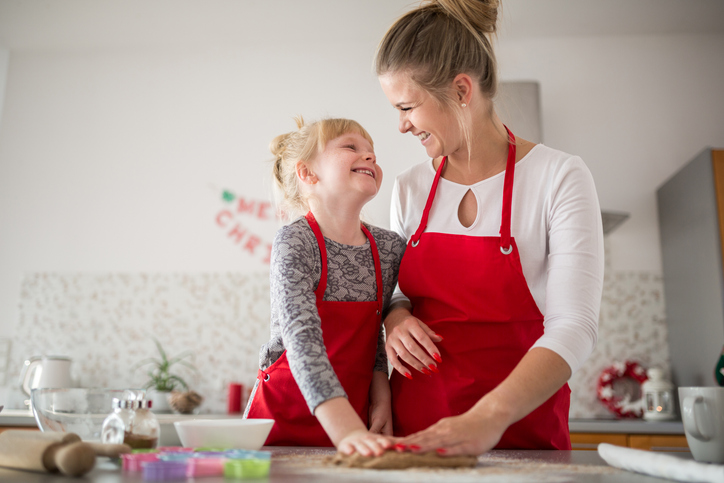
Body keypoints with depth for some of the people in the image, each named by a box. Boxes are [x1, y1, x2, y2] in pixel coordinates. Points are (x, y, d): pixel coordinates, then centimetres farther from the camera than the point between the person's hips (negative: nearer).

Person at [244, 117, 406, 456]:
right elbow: (302, 338, -28)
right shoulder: (295, 242, -16)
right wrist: (345, 428, -36)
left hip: (353, 419, 4)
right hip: (284, 421, -4)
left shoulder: (390, 248, -1)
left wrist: (381, 397, -3)